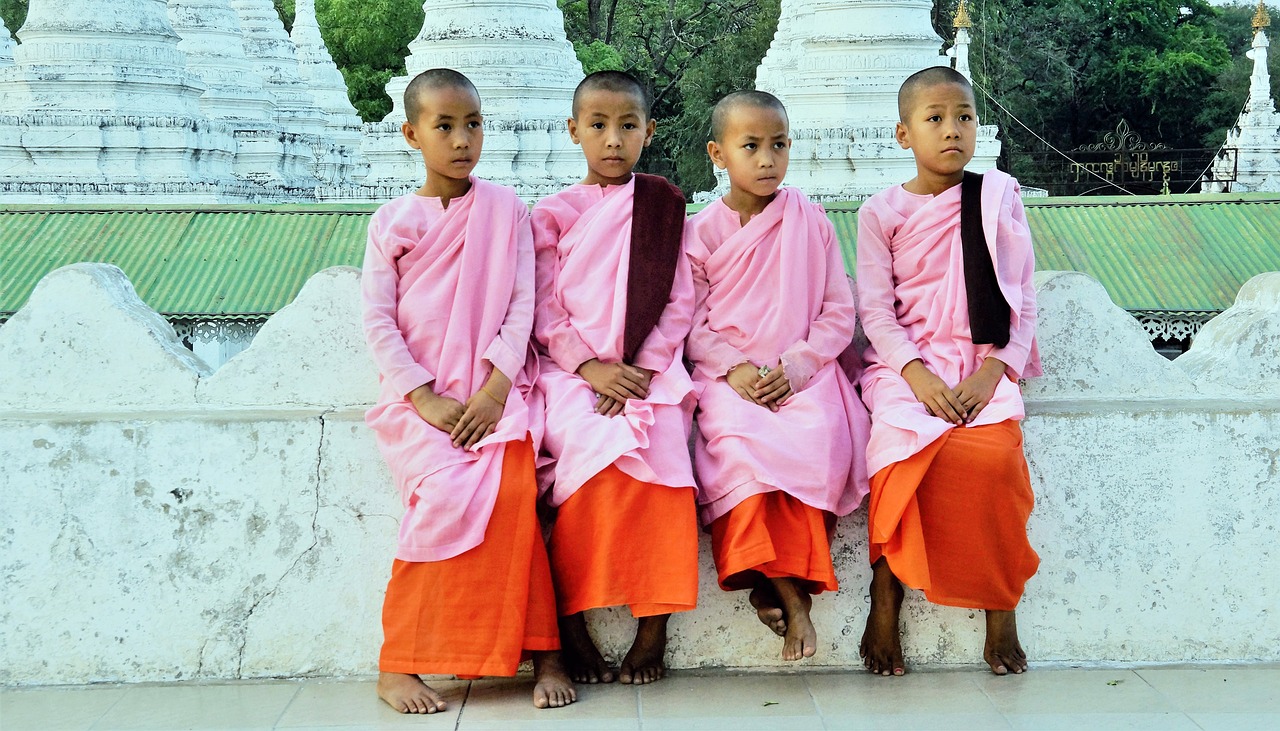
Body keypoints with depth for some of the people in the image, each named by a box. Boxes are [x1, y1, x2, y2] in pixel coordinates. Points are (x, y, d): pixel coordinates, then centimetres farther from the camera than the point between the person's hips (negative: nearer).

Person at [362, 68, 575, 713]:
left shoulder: (506, 210, 9)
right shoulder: (393, 222, 7)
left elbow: (522, 305, 3)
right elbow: (378, 321, 2)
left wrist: (495, 388, -11)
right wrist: (427, 399, -10)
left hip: (493, 391, 1)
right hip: (419, 395, -1)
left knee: (513, 486, -27)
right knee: (448, 492, -27)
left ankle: (542, 652, -15)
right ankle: (397, 664, -14)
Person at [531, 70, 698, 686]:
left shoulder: (664, 207, 12)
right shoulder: (553, 214, 11)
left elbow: (679, 303, 6)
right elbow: (544, 312, 5)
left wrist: (640, 369, -8)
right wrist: (590, 366, -11)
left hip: (648, 369, 0)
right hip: (572, 369, 0)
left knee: (660, 451, -27)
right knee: (594, 450, -28)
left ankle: (654, 625, -17)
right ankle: (570, 623, -17)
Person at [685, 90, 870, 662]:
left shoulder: (810, 221, 7)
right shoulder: (702, 232, 6)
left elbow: (839, 313, 5)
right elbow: (691, 322, 5)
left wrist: (795, 366, -10)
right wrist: (734, 368, -12)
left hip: (803, 372, 0)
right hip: (729, 375, 0)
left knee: (822, 443, -31)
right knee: (742, 445, -31)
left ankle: (775, 581, -18)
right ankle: (792, 593, -20)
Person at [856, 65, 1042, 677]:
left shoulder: (998, 197, 9)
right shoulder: (882, 212, 7)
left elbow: (1022, 296, 6)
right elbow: (874, 307, 1)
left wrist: (995, 369, -10)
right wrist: (917, 374, -16)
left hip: (985, 363, 0)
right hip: (908, 361, 0)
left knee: (994, 455, -29)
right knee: (904, 449, -30)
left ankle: (1001, 607, -12)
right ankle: (886, 599, -14)